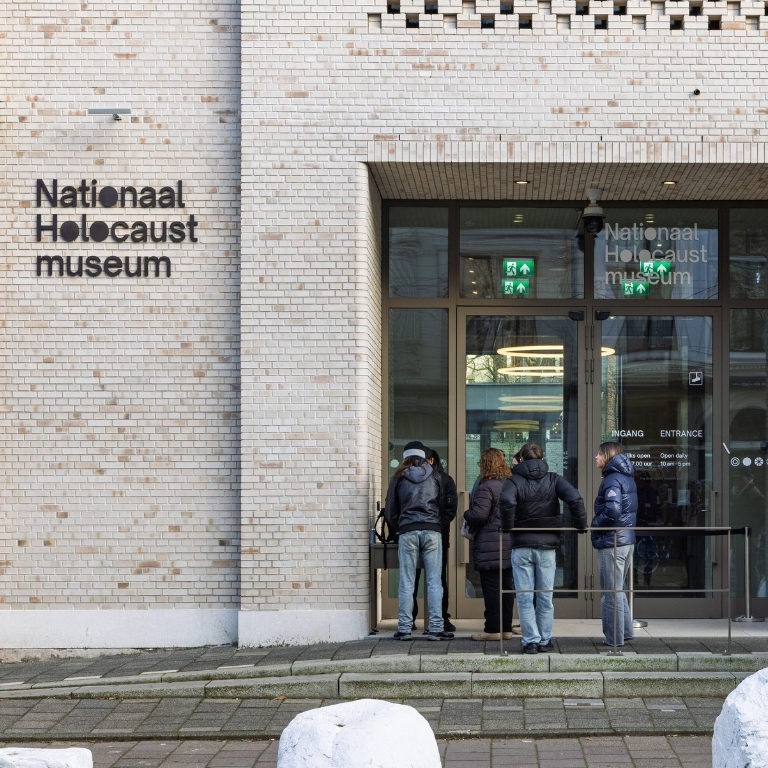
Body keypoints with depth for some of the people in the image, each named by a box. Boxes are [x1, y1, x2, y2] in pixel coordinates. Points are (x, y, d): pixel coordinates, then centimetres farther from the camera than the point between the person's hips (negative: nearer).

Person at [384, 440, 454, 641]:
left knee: (406, 582, 2)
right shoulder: (434, 476, 8)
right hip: (432, 531, 0)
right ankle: (436, 628, -3)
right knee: (434, 581, 0)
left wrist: (396, 529, 20)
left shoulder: (399, 477, 7)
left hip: (407, 532, 0)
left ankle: (404, 628, 1)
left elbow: (390, 511, 8)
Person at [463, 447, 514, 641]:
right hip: (509, 544, 7)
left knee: (491, 588, -3)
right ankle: (506, 627, 14)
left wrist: (466, 514, -1)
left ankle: (493, 629, -1)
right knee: (506, 587, 10)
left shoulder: (485, 487, -14)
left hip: (490, 546, -7)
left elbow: (479, 514, -20)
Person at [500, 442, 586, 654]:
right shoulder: (553, 479, 3)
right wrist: (580, 524, -1)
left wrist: (507, 526, -10)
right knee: (545, 597, 10)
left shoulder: (514, 481, -3)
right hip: (547, 544, 2)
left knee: (524, 597, 3)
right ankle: (545, 640, 14)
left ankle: (531, 641, -1)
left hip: (522, 545, -2)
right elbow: (575, 499, -12)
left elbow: (507, 502, -24)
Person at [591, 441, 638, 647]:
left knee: (611, 591, -1)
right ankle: (625, 631, 24)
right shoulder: (627, 478, 14)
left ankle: (615, 637, 3)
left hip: (611, 541, -10)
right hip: (627, 539, 10)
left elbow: (612, 511, -27)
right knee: (617, 589, 20)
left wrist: (595, 524, -11)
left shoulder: (612, 480, -15)